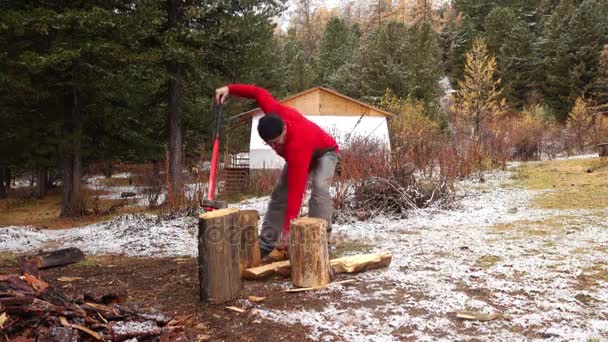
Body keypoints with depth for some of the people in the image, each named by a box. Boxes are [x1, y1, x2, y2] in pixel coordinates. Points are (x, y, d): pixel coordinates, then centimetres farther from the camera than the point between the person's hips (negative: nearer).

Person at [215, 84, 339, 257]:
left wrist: (287, 230, -49)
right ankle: (265, 245, 2)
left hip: (324, 152, -7)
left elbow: (296, 191, -48)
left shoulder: (296, 148, -47)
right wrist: (230, 88, -19)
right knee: (278, 194, -1)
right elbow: (258, 92, -11)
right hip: (298, 155, 7)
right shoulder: (274, 113, -33)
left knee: (319, 188, -35)